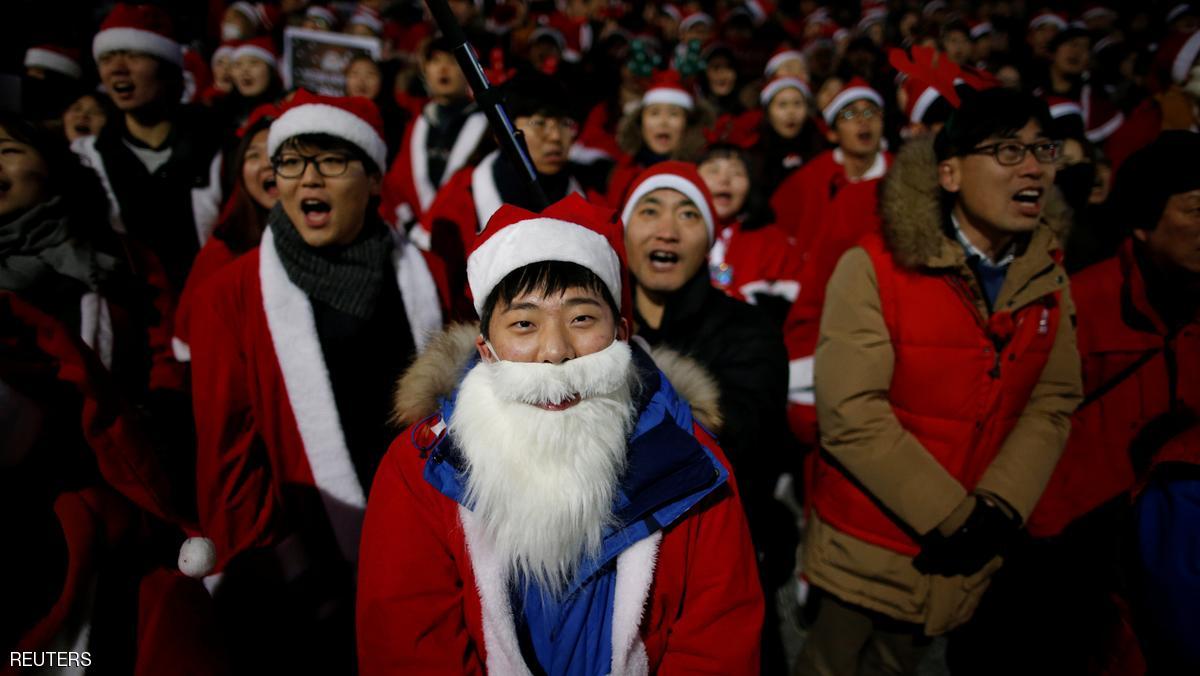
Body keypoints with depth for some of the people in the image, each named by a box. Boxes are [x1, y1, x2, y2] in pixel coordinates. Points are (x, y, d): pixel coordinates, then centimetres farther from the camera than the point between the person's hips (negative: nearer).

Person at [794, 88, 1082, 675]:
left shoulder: (1045, 275, -1)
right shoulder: (874, 267, -18)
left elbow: (1054, 401, 0)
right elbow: (850, 413, -24)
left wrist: (998, 508, -14)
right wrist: (952, 515, -20)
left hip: (965, 554, 5)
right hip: (863, 546, -4)